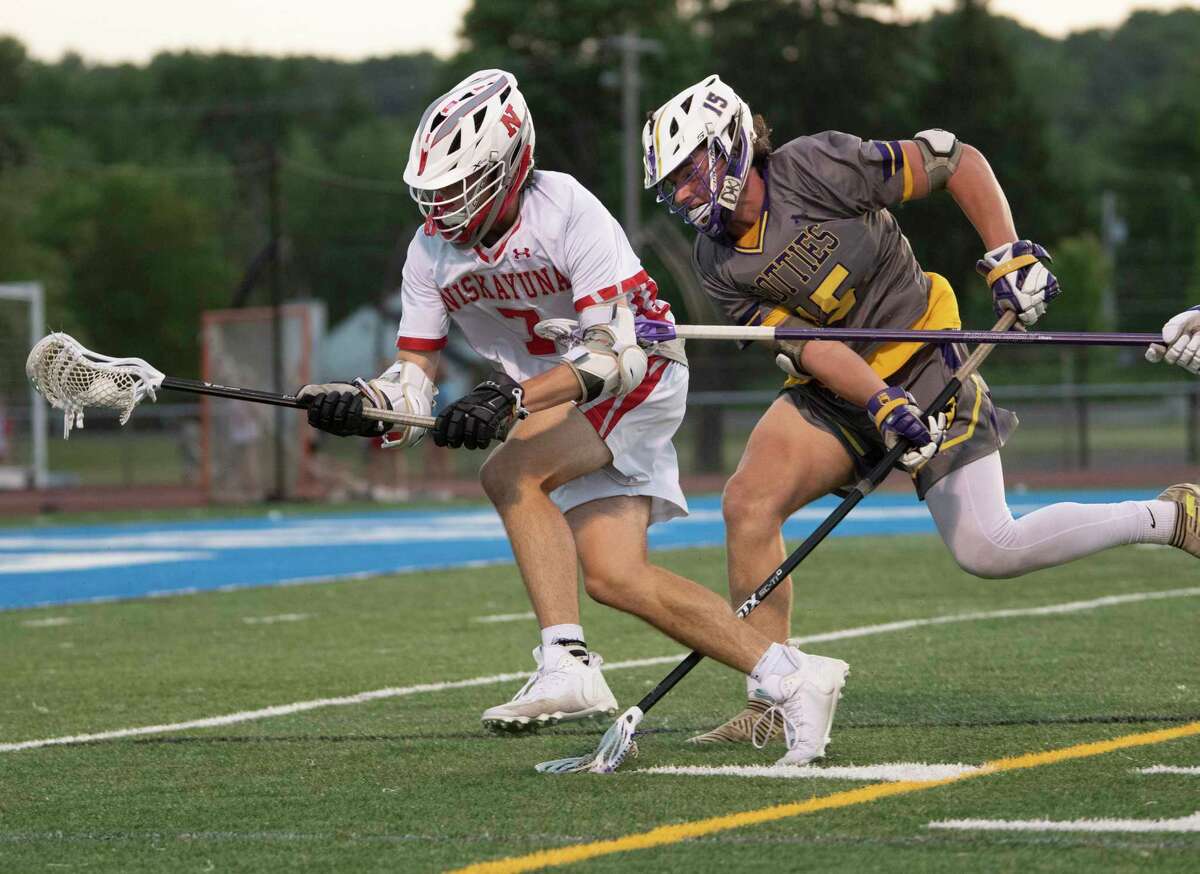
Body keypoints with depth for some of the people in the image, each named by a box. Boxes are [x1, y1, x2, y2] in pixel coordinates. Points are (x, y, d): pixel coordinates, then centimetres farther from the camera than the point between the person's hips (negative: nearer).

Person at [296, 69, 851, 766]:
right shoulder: (433, 249, -4)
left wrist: (513, 400, -43)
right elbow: (414, 377, -2)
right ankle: (792, 678, 3)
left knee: (510, 472, -29)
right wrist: (358, 403, -25)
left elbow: (614, 350, -32)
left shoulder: (567, 212, -25)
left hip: (639, 378, -7)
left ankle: (568, 666, -30)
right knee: (613, 576, -5)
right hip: (550, 400, 7)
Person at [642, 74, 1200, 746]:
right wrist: (883, 407, -28)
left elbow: (958, 160, -11)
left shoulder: (814, 167, -19)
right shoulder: (718, 263, -2)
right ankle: (773, 701, -8)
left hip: (924, 365, -5)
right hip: (837, 387, 5)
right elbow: (803, 342, -12)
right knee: (748, 502, -16)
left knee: (987, 552, -14)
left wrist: (1010, 256, -17)